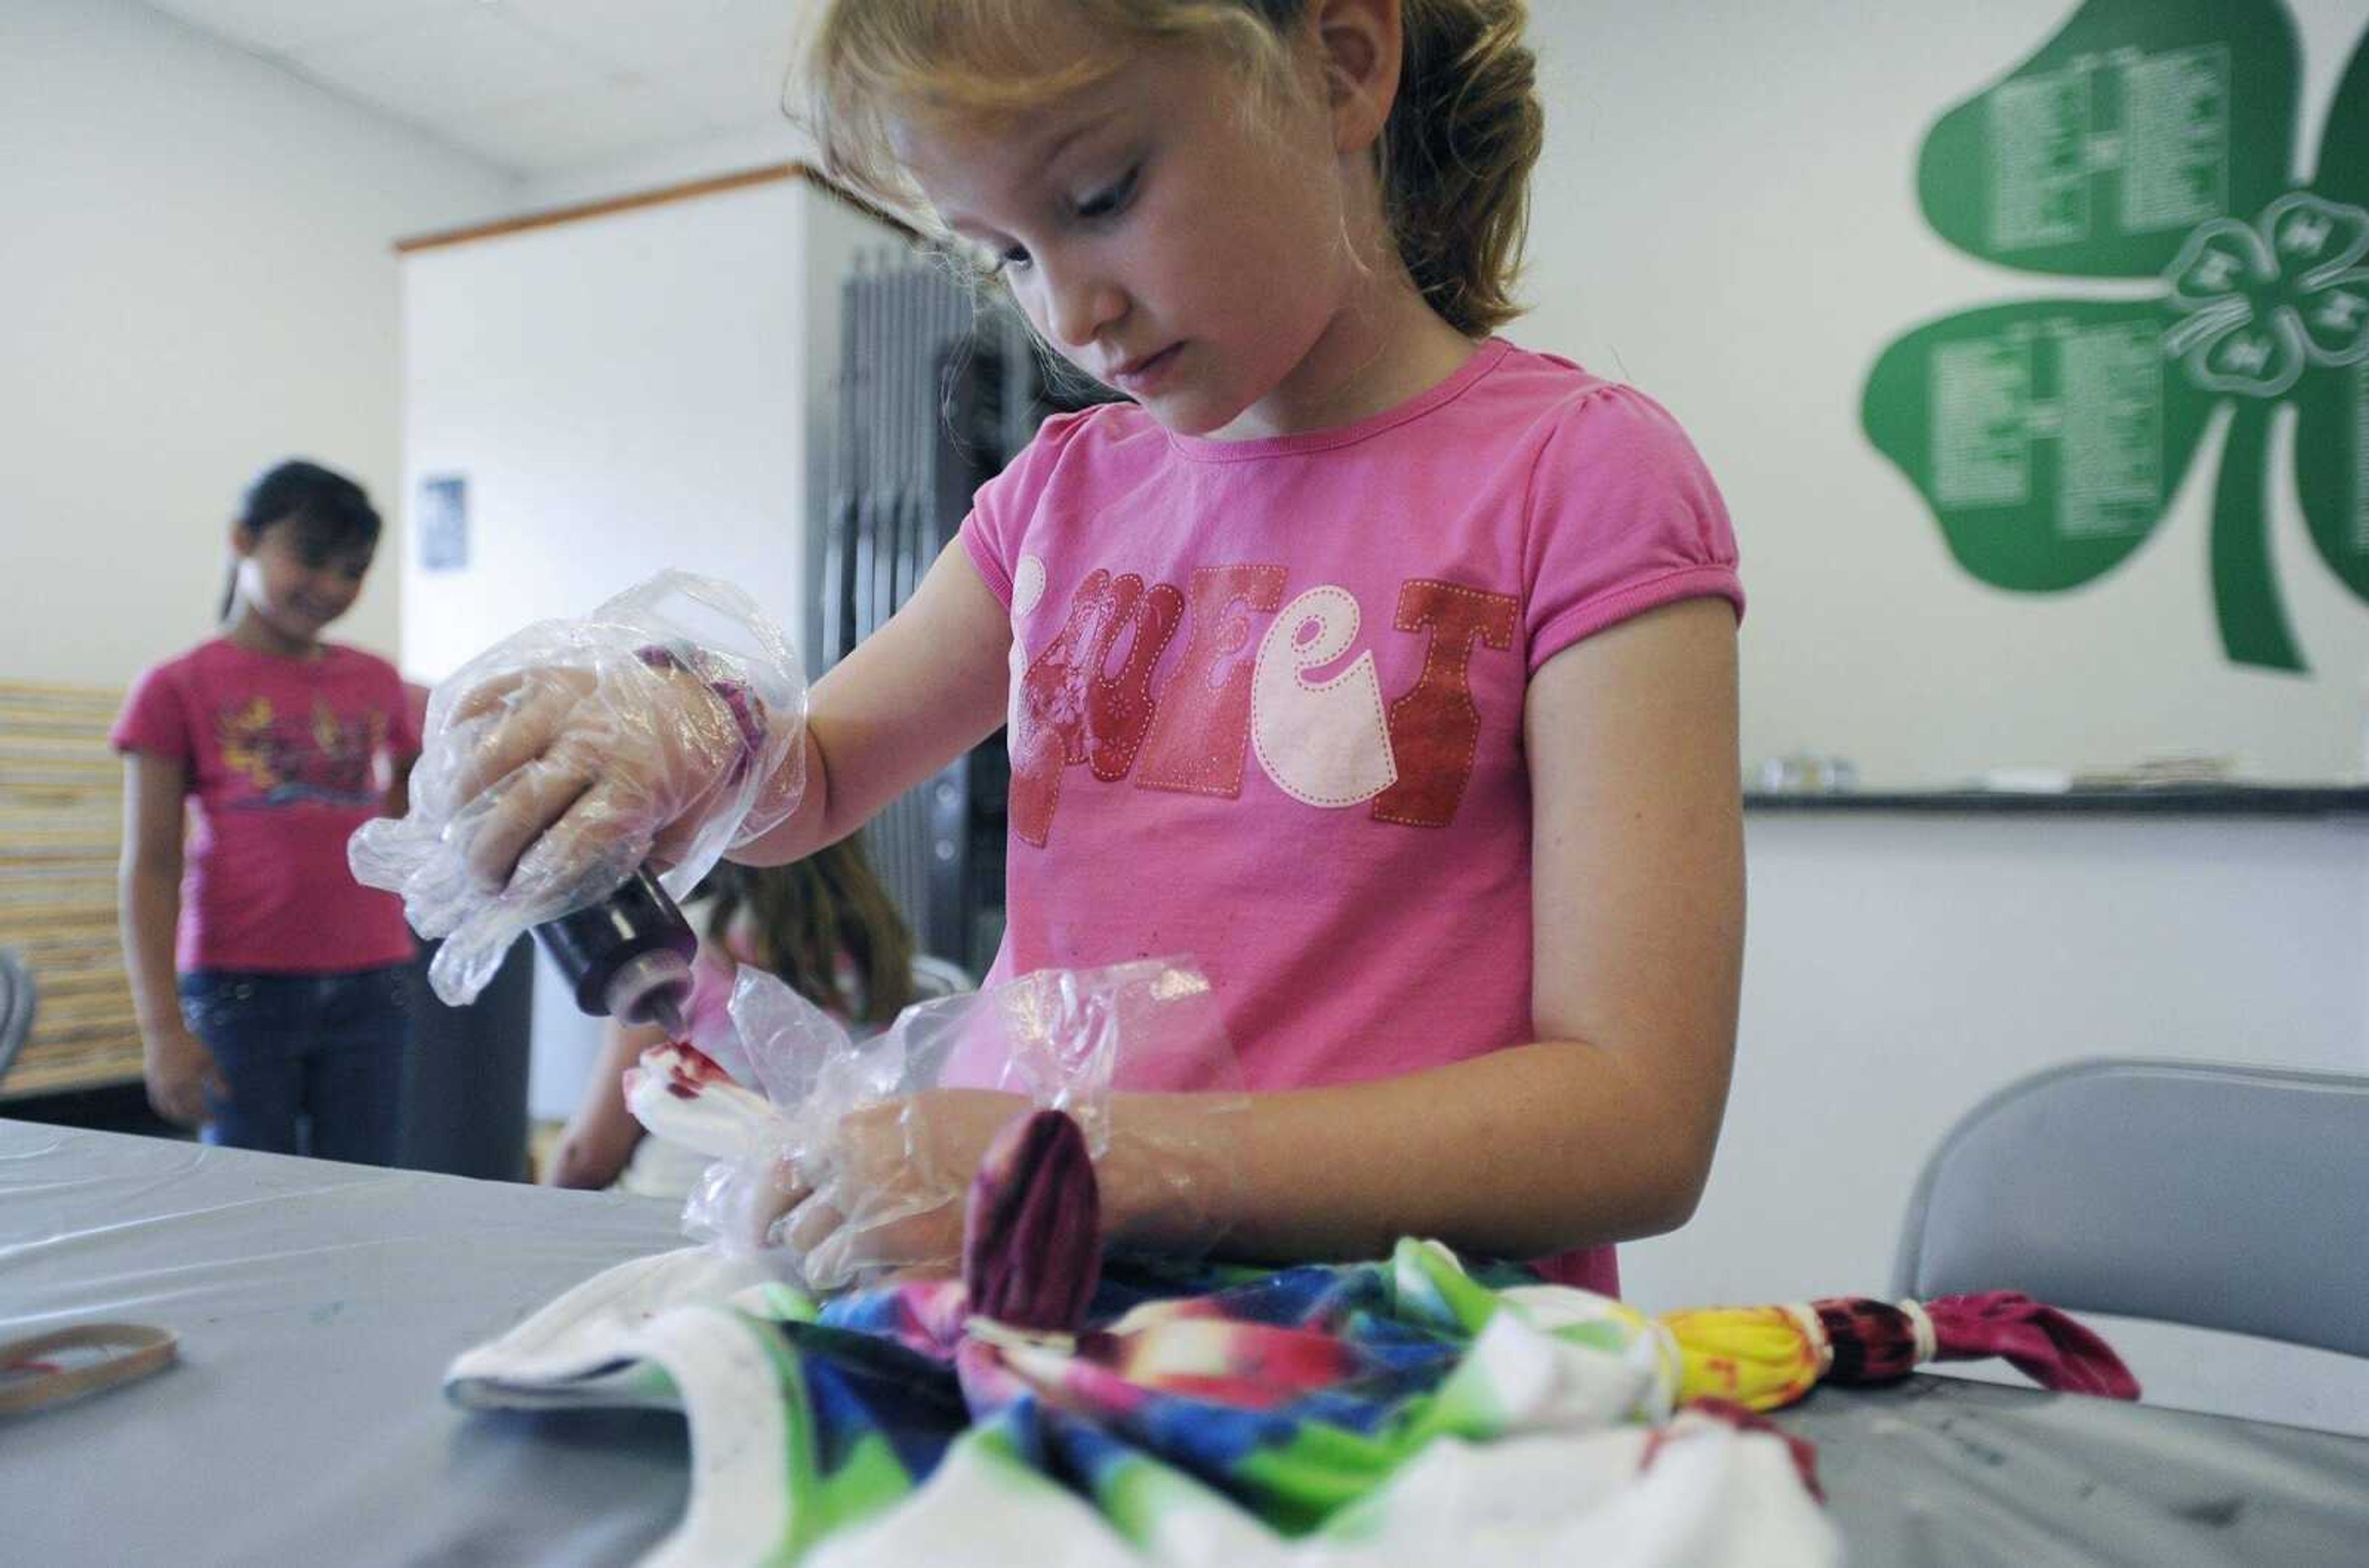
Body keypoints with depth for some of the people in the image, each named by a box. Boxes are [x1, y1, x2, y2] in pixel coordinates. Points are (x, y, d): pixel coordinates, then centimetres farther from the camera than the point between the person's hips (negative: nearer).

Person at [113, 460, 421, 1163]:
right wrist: (162, 1026, -8)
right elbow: (150, 869, -3)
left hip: (367, 989, 3)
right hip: (242, 986, -3)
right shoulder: (179, 689, 1)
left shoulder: (377, 683, 10)